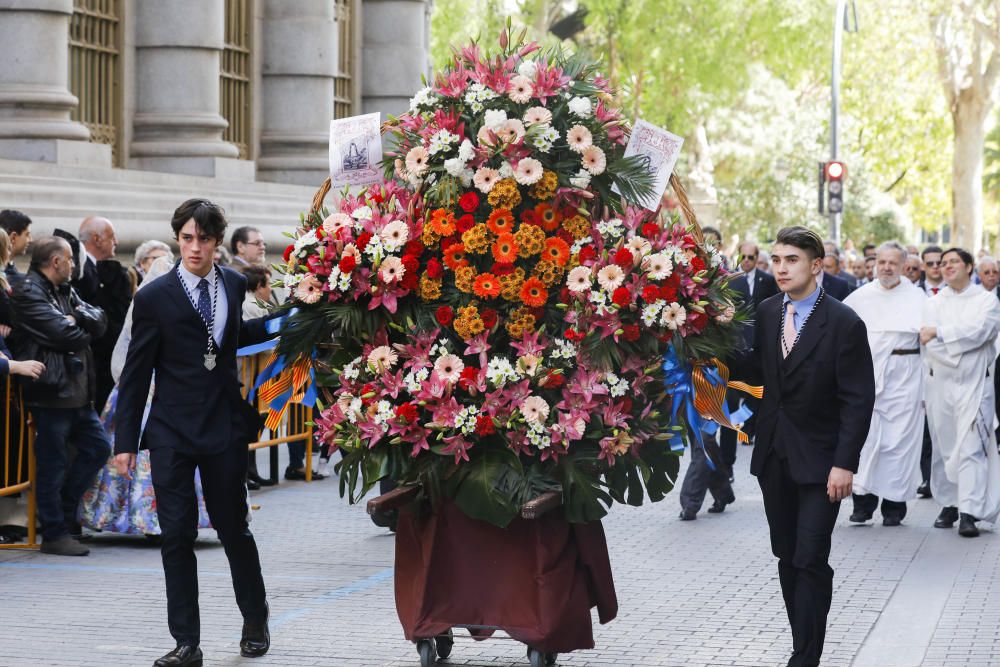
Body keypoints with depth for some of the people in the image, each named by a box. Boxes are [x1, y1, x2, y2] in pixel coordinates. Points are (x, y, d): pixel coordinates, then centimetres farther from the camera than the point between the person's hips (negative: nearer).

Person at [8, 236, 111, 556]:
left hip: (77, 390, 9)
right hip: (51, 392, -9)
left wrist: (79, 317, -12)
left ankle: (64, 512, 25)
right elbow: (64, 334, -21)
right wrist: (84, 332, 0)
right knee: (53, 463, -1)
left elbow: (100, 322, 7)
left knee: (97, 448, 13)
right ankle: (55, 534, 7)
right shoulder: (28, 293, -12)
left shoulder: (65, 291, 17)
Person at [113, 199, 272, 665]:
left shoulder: (235, 285, 4)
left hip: (225, 426, 2)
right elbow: (136, 372, -1)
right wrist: (126, 441, -3)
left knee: (233, 527, 8)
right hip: (172, 432, -2)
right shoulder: (155, 297, -5)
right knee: (176, 536, -1)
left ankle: (255, 619, 31)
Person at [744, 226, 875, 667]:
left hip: (819, 460, -5)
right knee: (788, 558, 10)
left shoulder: (844, 324, -11)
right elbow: (759, 370, 10)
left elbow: (858, 400, -12)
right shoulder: (767, 313, 5)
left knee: (810, 561, -8)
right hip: (774, 456, 6)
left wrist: (845, 464, -17)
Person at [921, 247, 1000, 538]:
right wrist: (956, 354, -11)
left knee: (971, 448, -10)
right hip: (939, 382, 3)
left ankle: (969, 512, -15)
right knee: (943, 447, 6)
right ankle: (949, 504, 16)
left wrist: (938, 333, -15)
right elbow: (926, 343, 3)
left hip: (974, 383, -3)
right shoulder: (933, 303, 12)